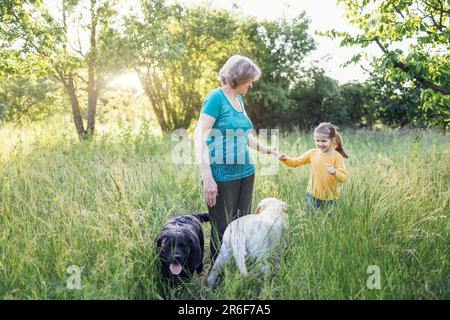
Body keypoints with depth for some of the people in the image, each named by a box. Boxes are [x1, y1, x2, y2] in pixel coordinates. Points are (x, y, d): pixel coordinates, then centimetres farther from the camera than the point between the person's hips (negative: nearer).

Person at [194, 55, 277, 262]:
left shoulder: (239, 99, 13)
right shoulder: (216, 98, -10)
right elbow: (200, 136, -16)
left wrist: (264, 150, 29)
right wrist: (207, 178, -23)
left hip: (245, 173, 8)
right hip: (222, 176, -8)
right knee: (222, 231, -2)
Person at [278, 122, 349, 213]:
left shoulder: (337, 157, -10)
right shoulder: (313, 153, -1)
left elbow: (343, 177, -15)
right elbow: (296, 162, 4)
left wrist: (334, 171, -34)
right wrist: (285, 159, -13)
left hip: (329, 198, -2)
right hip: (313, 195, 3)